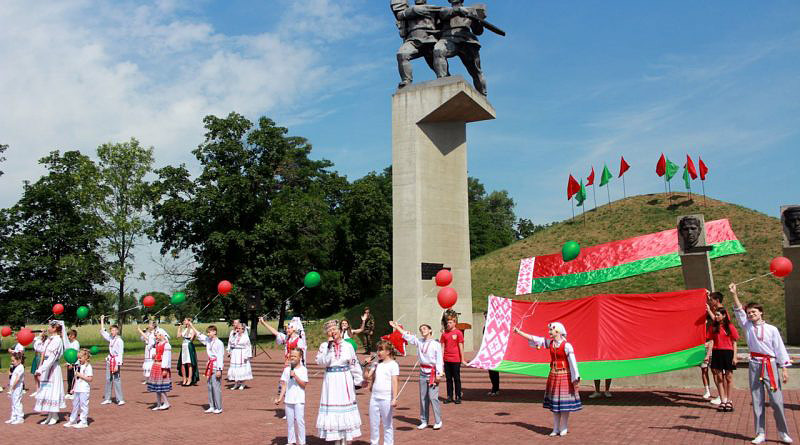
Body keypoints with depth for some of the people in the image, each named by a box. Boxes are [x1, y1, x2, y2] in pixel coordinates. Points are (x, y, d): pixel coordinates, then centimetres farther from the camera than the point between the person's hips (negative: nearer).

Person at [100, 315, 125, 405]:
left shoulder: (119, 341, -11)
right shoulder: (111, 338, 10)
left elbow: (120, 354, -14)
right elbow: (102, 332, 23)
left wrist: (118, 365, -19)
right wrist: (102, 320, 21)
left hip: (116, 361, -7)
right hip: (110, 360, 7)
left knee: (116, 379, -10)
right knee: (108, 379, 9)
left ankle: (120, 399, -8)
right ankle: (107, 398, 16)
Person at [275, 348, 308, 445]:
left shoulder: (303, 369, -4)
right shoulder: (287, 369, 7)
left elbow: (303, 384, -12)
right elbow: (284, 385, 8)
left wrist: (295, 376, -22)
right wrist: (280, 398, 2)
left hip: (299, 400, -4)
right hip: (288, 399, 4)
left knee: (299, 421, -3)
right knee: (289, 421, 9)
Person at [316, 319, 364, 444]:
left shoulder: (348, 346, 2)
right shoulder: (324, 346, 1)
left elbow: (354, 364, 6)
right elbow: (321, 361, -13)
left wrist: (359, 380, 7)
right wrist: (329, 347, -16)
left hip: (345, 380, 0)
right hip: (331, 380, 0)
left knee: (345, 409, 2)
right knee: (332, 409, 3)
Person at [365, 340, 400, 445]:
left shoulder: (393, 364, -5)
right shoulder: (376, 364, 12)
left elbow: (394, 382, -11)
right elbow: (368, 376, 10)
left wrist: (394, 398, -17)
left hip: (386, 398, -6)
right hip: (374, 397, 6)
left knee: (387, 424, 4)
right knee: (373, 423, 11)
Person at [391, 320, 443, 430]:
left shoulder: (436, 344, -6)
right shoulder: (419, 342, 9)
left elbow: (439, 360, -9)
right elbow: (408, 336, 14)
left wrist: (439, 374, -14)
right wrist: (397, 327, 14)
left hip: (433, 373, -6)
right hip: (423, 372, 6)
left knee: (433, 397, -7)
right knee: (423, 398, 9)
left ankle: (438, 421, 4)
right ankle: (424, 421, 18)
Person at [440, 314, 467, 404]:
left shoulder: (458, 332, -4)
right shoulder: (444, 333, 7)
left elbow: (461, 346, -3)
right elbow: (442, 346, 11)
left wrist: (462, 359, -4)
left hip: (456, 360, -4)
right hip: (446, 360, 4)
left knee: (457, 379, 3)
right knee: (448, 379, 9)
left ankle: (458, 397, 10)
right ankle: (449, 397, 16)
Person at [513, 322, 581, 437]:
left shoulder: (566, 346, -14)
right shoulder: (550, 343, 4)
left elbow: (573, 362, -15)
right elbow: (533, 339, 7)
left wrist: (576, 378, -16)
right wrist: (519, 332, 7)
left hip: (564, 376, -6)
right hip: (553, 375, 6)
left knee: (564, 402, 1)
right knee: (554, 402, 9)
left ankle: (563, 429, 12)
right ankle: (556, 428, 17)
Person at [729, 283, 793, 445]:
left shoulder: (772, 329, 1)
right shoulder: (747, 327, 8)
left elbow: (780, 349, 1)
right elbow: (739, 311, -2)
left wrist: (784, 369, -3)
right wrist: (734, 294, -12)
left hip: (770, 366, -3)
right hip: (755, 366, 3)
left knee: (776, 400, -4)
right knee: (757, 401, 5)